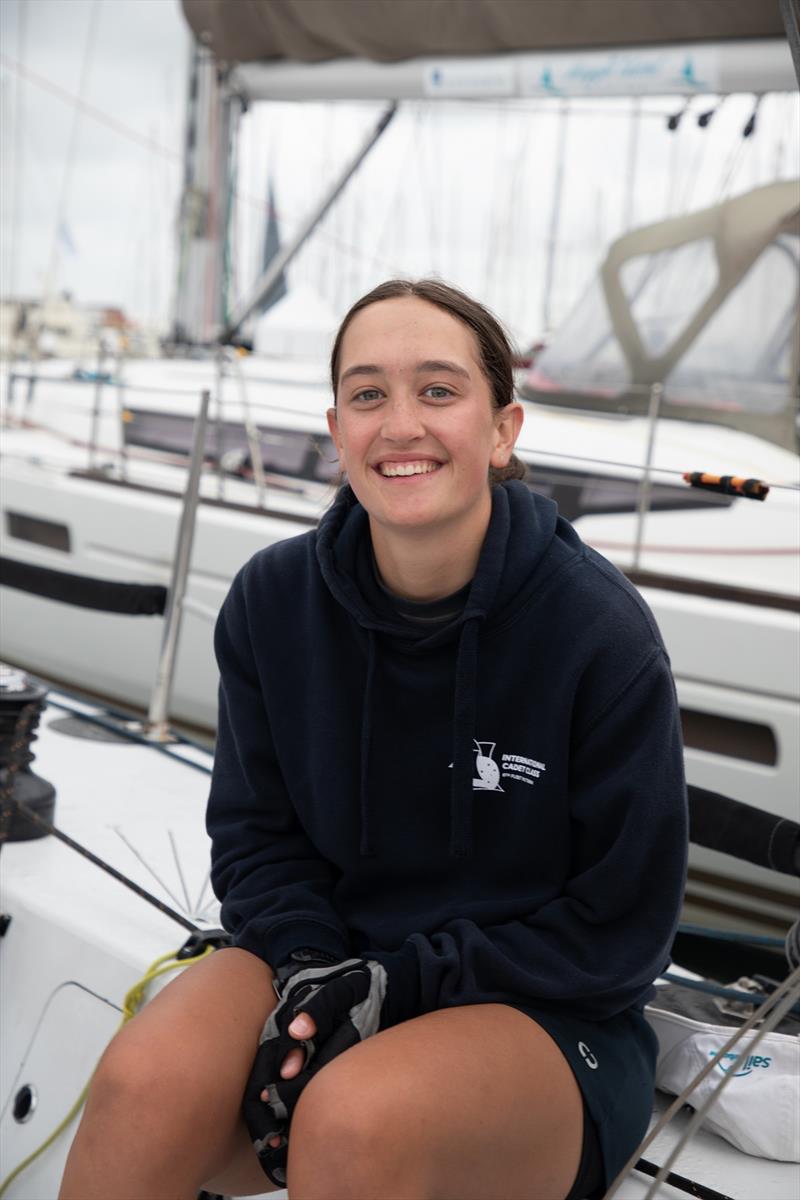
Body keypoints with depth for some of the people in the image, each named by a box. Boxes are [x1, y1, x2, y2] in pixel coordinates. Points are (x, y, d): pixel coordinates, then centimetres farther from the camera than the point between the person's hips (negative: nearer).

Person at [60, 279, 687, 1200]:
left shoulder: (603, 632, -15)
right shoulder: (271, 599, -4)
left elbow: (620, 932, -8)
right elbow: (255, 832, 5)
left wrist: (397, 982, -17)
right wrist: (312, 968, -15)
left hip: (540, 1012, -3)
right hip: (332, 962, 3)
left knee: (355, 1121, -34)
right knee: (146, 1086, -27)